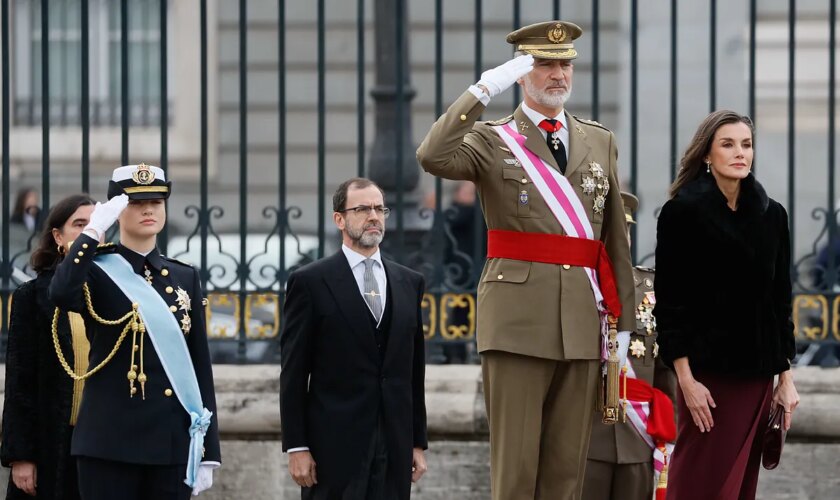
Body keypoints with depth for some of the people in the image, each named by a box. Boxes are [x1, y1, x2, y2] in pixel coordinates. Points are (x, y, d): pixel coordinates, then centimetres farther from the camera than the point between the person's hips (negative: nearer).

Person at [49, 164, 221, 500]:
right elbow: (61, 294, -26)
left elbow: (201, 366, 10)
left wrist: (208, 452, 6)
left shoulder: (185, 278, 12)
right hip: (109, 443, -3)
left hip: (173, 443, 3)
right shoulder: (98, 272, 0)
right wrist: (94, 230, -16)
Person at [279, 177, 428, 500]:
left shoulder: (409, 283, 14)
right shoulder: (310, 282, -1)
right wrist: (296, 448, -8)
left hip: (394, 445, 4)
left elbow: (414, 372, 15)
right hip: (334, 447, -4)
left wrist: (418, 442, 11)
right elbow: (293, 374, -3)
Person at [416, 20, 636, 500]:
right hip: (518, 316, -4)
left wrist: (626, 323, 12)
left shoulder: (601, 142, 16)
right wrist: (484, 89, -16)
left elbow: (616, 239, 16)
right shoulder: (492, 139, 5)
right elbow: (433, 156, -17)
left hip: (583, 320, 4)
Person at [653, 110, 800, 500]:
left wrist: (786, 377, 9)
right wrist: (686, 379, -13)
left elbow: (780, 300, 13)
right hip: (709, 372, -5)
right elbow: (669, 302, -6)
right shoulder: (683, 212, -4)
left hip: (758, 374, 5)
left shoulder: (771, 216, 10)